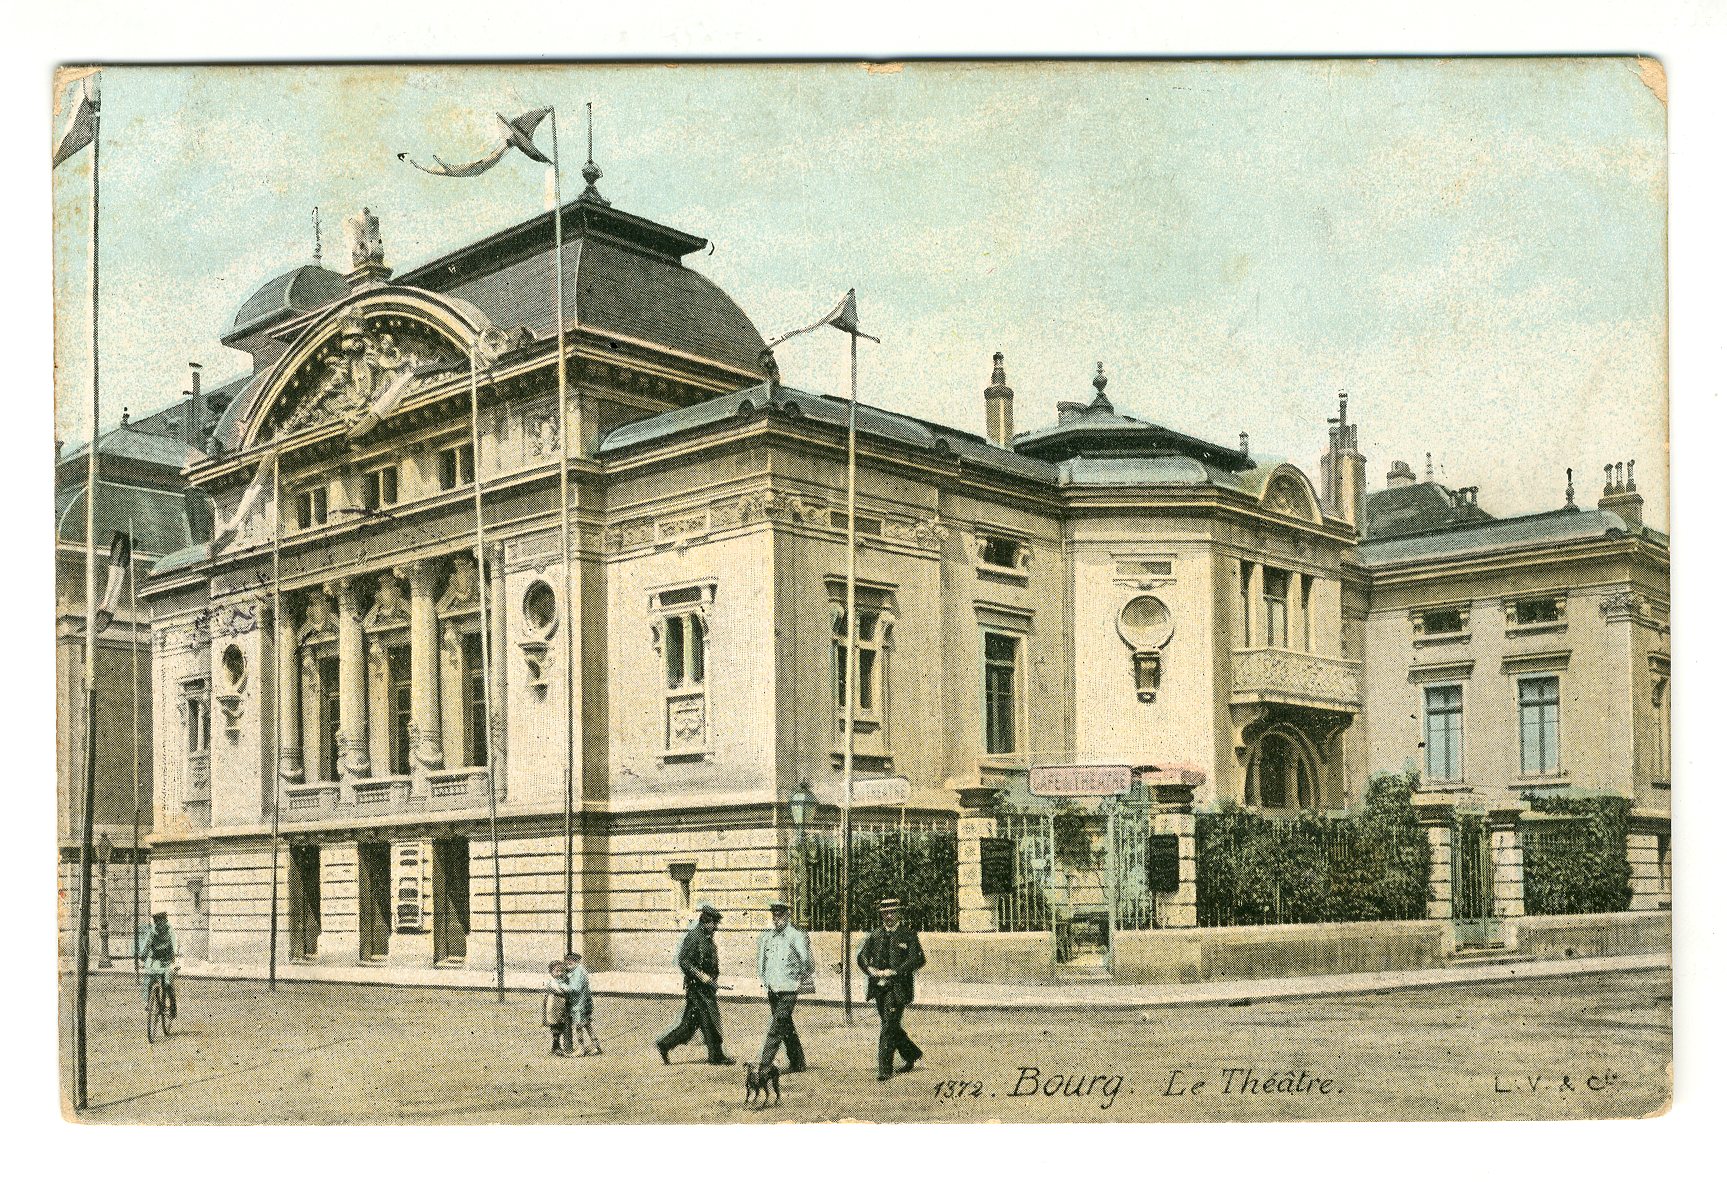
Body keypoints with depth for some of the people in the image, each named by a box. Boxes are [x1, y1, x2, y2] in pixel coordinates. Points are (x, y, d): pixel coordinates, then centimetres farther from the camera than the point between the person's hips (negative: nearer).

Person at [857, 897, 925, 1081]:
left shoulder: (909, 935, 0)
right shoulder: (875, 935, 12)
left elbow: (918, 959, -10)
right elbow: (862, 957, 9)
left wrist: (894, 971, -17)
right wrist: (871, 969, -13)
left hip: (898, 988, -5)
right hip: (879, 988, 5)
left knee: (889, 1027, -11)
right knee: (891, 1026, 14)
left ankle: (884, 1069, -8)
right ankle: (912, 1054, 34)